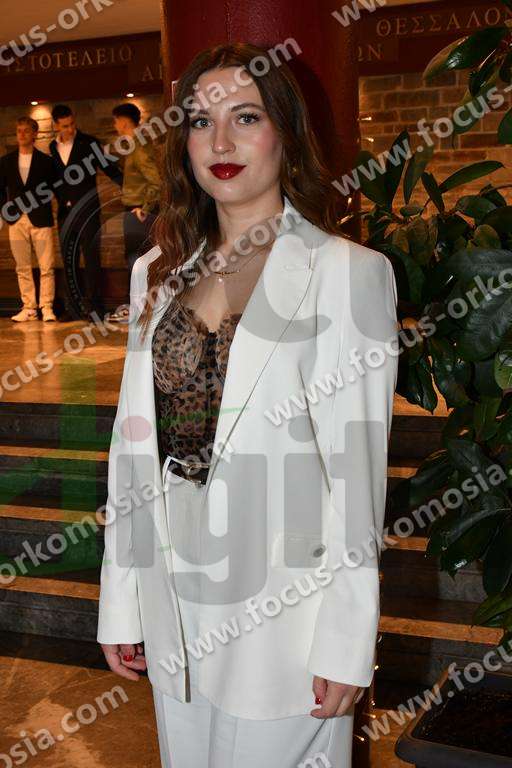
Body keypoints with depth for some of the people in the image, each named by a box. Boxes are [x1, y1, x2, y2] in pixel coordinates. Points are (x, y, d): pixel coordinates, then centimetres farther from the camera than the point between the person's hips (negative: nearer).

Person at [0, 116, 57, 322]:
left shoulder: (45, 160, 5)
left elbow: (53, 188, 5)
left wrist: (44, 209, -5)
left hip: (40, 220, -3)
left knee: (47, 266, -5)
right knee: (22, 267, 5)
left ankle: (46, 307, 2)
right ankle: (28, 308, 10)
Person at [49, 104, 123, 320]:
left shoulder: (88, 142, -1)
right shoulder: (53, 147, 11)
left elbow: (108, 166, -3)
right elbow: (54, 177, 19)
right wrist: (61, 200, 7)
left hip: (87, 210, -5)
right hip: (65, 211, 5)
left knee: (92, 258, -8)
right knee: (69, 261, 7)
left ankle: (94, 304, -6)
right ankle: (74, 307, 13)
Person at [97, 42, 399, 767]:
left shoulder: (349, 272, -10)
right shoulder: (158, 272, 5)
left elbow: (356, 463, -12)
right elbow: (135, 440, 5)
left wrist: (346, 643, -11)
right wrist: (119, 605, 7)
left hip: (284, 610, -4)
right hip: (173, 606, 5)